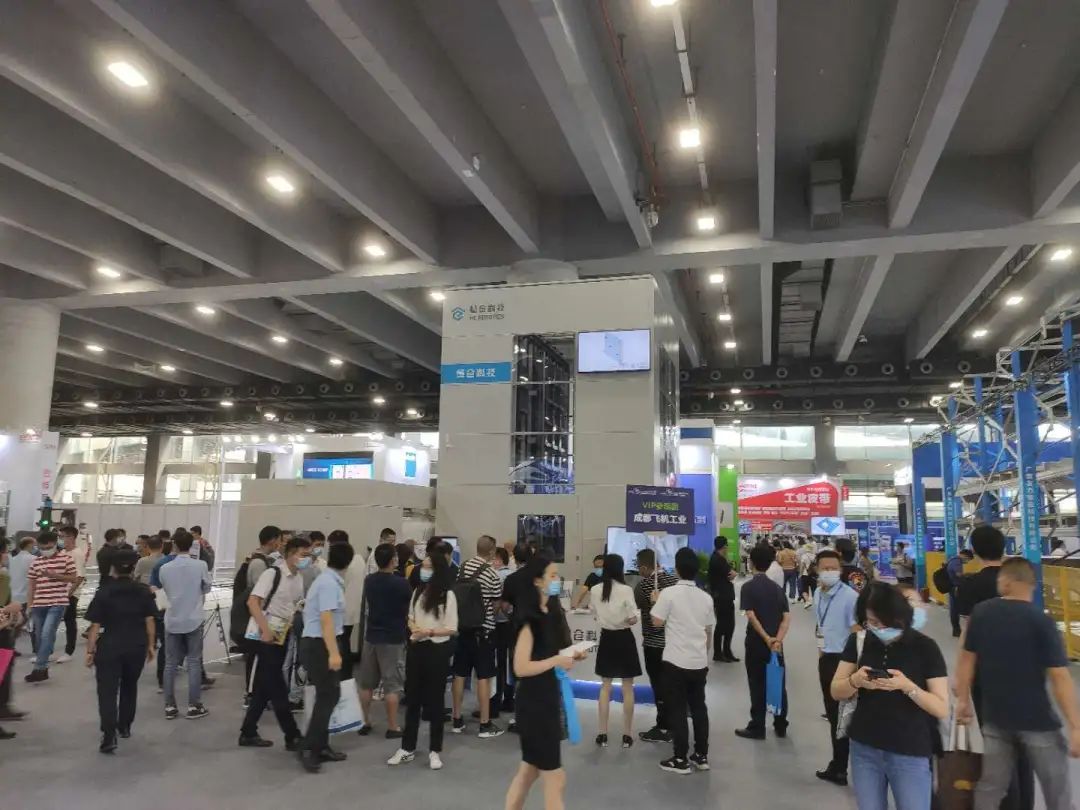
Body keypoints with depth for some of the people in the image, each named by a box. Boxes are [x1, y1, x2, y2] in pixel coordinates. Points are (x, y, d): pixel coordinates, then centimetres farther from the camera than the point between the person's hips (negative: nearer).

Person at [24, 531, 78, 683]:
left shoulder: (66, 558, -3)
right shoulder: (36, 562, 9)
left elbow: (74, 579, -2)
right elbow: (31, 585, 12)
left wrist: (56, 575, -15)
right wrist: (29, 606, 7)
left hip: (57, 603, -5)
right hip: (39, 604, 5)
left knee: (47, 634, -15)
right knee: (41, 637, 10)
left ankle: (39, 669, -10)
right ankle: (43, 668, 22)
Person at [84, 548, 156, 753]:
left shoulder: (103, 593, -7)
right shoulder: (144, 592, 0)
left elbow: (95, 626, -7)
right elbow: (150, 622, 3)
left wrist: (90, 650, 1)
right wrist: (150, 645, 13)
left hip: (109, 648, -3)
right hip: (137, 647, 3)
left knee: (107, 692, 0)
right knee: (130, 687, 22)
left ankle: (109, 737, -11)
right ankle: (124, 727, 34)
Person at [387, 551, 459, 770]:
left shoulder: (447, 595, -10)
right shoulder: (417, 592, 7)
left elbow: (451, 629, -10)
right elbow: (411, 618, 15)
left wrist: (429, 632, -22)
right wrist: (414, 629, -7)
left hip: (437, 650, -5)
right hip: (416, 649, 5)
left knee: (435, 700, 6)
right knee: (412, 698, 12)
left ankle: (435, 751, 18)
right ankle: (407, 748, 23)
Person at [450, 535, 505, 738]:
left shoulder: (463, 567, 2)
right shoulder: (492, 575, -14)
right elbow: (496, 603, -3)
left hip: (462, 626, 6)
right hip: (483, 628, -6)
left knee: (460, 674, 11)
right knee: (483, 677, 1)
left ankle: (457, 720, 19)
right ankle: (485, 724, 7)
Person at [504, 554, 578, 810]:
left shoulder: (552, 614, 7)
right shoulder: (530, 619, -19)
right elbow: (521, 668, -24)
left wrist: (570, 657, -1)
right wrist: (556, 661, -19)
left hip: (549, 699, 9)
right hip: (533, 704, -8)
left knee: (529, 770, 18)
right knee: (555, 779, 1)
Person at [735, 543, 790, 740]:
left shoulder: (748, 587, -9)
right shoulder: (778, 588, 6)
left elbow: (751, 616, -18)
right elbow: (786, 617, -3)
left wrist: (766, 639, -16)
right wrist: (777, 639, -12)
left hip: (756, 643, -4)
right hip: (776, 644, 4)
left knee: (757, 686, 3)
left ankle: (757, 728, 9)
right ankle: (781, 726, 22)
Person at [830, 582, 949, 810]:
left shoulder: (925, 647, -10)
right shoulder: (858, 642, -2)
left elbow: (942, 709, -10)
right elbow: (836, 692, 2)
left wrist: (907, 686, -26)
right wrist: (855, 680, -19)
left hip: (910, 755, -3)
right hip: (864, 750, 3)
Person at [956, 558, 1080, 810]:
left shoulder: (980, 613, -3)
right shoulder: (1042, 621, -15)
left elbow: (967, 659, 3)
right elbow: (1060, 677, -17)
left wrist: (963, 700, 14)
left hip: (995, 716, 4)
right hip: (1037, 720, -3)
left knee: (991, 787, 16)